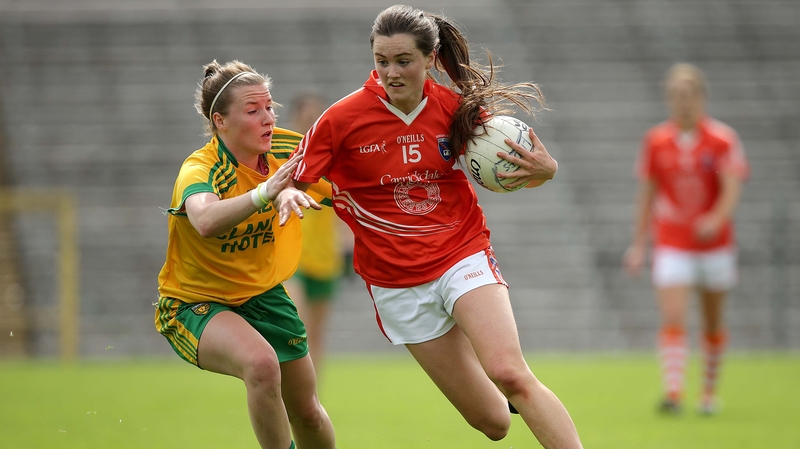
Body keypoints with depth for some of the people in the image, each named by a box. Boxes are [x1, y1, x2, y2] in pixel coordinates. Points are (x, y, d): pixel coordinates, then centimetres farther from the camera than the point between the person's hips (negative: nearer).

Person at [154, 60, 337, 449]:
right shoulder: (198, 170, -28)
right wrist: (265, 193, -67)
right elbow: (206, 221, -53)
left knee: (307, 412, 11)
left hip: (262, 295, 6)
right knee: (261, 363, -36)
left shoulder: (289, 150, -11)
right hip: (195, 303, -6)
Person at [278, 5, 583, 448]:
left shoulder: (458, 108, -6)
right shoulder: (342, 119, -10)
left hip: (463, 256, 0)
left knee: (510, 374, -27)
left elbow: (511, 173, 5)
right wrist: (287, 196, -24)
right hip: (395, 279, 0)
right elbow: (292, 180, 0)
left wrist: (544, 169, -18)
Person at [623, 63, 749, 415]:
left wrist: (716, 219, -35)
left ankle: (710, 389, 27)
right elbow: (647, 194, 8)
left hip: (714, 242, 0)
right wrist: (639, 244, 7)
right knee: (672, 317, -15)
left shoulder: (723, 140, -5)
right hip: (671, 244, 0)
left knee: (713, 323, 10)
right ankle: (673, 392, -21)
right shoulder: (656, 141, 2)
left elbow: (732, 189, -15)